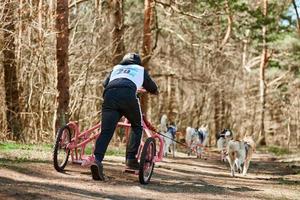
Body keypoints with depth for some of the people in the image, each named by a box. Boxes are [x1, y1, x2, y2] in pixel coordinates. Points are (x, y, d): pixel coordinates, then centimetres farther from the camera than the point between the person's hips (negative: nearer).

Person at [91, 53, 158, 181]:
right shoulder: (141, 69, 34)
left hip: (110, 94, 2)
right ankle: (131, 159, 8)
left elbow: (105, 84, 39)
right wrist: (154, 91, 64)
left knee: (106, 131, -7)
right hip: (128, 94, -2)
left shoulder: (116, 68, 39)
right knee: (137, 126, 20)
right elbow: (153, 90, 40)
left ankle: (97, 159, -28)